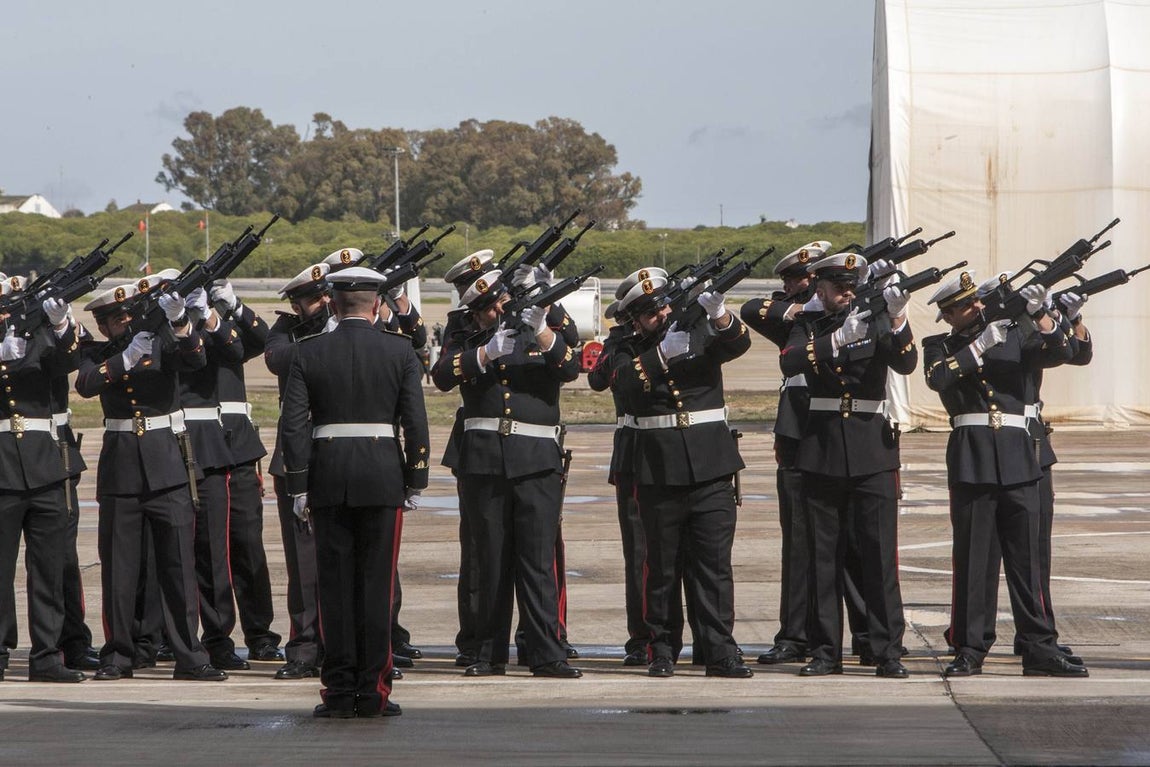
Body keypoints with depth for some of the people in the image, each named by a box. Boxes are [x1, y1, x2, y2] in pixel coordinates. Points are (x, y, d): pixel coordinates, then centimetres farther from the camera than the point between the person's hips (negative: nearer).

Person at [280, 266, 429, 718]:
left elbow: (293, 424, -2)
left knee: (335, 583, 5)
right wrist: (416, 482, 6)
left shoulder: (310, 354, 1)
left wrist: (298, 489, 2)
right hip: (383, 476, -1)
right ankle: (372, 692, 2)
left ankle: (339, 692, 5)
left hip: (328, 476, 1)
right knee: (376, 583, 3)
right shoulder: (399, 351, 0)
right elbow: (415, 421, -2)